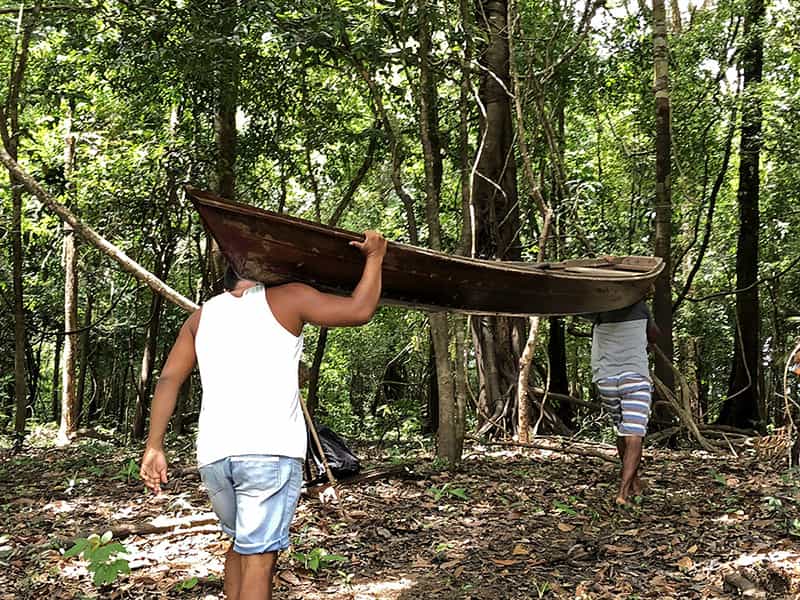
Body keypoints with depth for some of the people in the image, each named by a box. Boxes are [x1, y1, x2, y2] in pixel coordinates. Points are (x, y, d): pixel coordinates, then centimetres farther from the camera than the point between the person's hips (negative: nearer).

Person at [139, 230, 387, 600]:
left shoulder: (203, 315, 20)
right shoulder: (286, 299, 7)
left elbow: (169, 379, 11)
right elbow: (359, 310, 4)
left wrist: (154, 446, 8)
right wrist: (375, 257, 18)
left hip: (213, 453, 5)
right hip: (271, 449, -5)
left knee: (240, 542, 24)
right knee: (258, 559, -3)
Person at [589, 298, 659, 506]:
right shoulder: (639, 306, 7)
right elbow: (654, 335, 22)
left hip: (605, 378, 3)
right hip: (635, 376, -3)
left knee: (621, 431, 21)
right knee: (634, 437, -6)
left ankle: (634, 481, 31)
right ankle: (623, 491, -20)